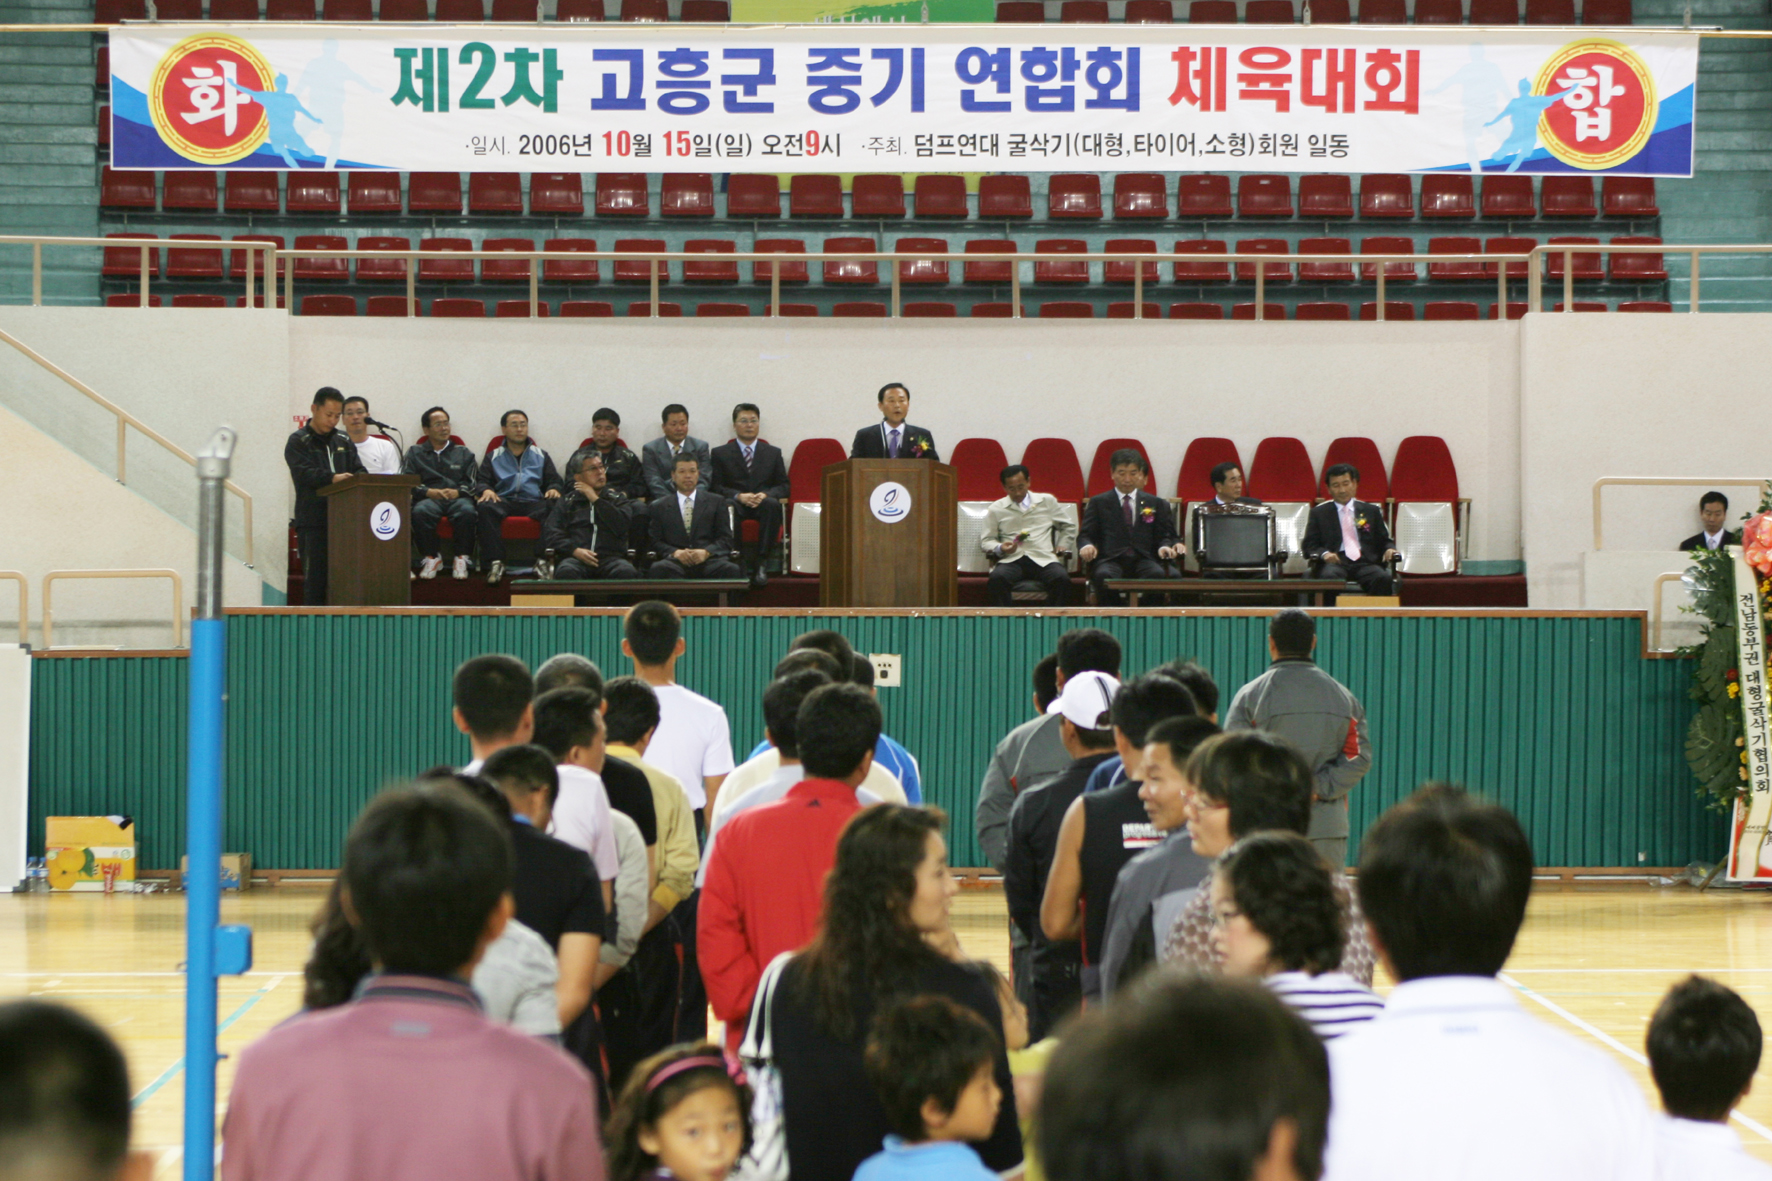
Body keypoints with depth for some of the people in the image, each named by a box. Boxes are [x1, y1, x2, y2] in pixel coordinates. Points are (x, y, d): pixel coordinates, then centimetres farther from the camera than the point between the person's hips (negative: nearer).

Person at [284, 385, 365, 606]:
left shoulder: (344, 441, 20)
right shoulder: (299, 441, 3)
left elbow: (359, 471, 14)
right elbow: (303, 473, -12)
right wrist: (332, 478, -28)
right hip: (312, 521, -5)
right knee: (315, 579, -5)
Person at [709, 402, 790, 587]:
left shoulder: (773, 453, 19)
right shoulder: (721, 453, 14)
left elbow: (784, 486, 11)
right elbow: (715, 486, 4)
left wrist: (765, 494, -11)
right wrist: (738, 496, -16)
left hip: (763, 503, 1)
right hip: (736, 504, -1)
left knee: (773, 504, -37)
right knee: (727, 506, -39)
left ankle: (761, 562, -36)